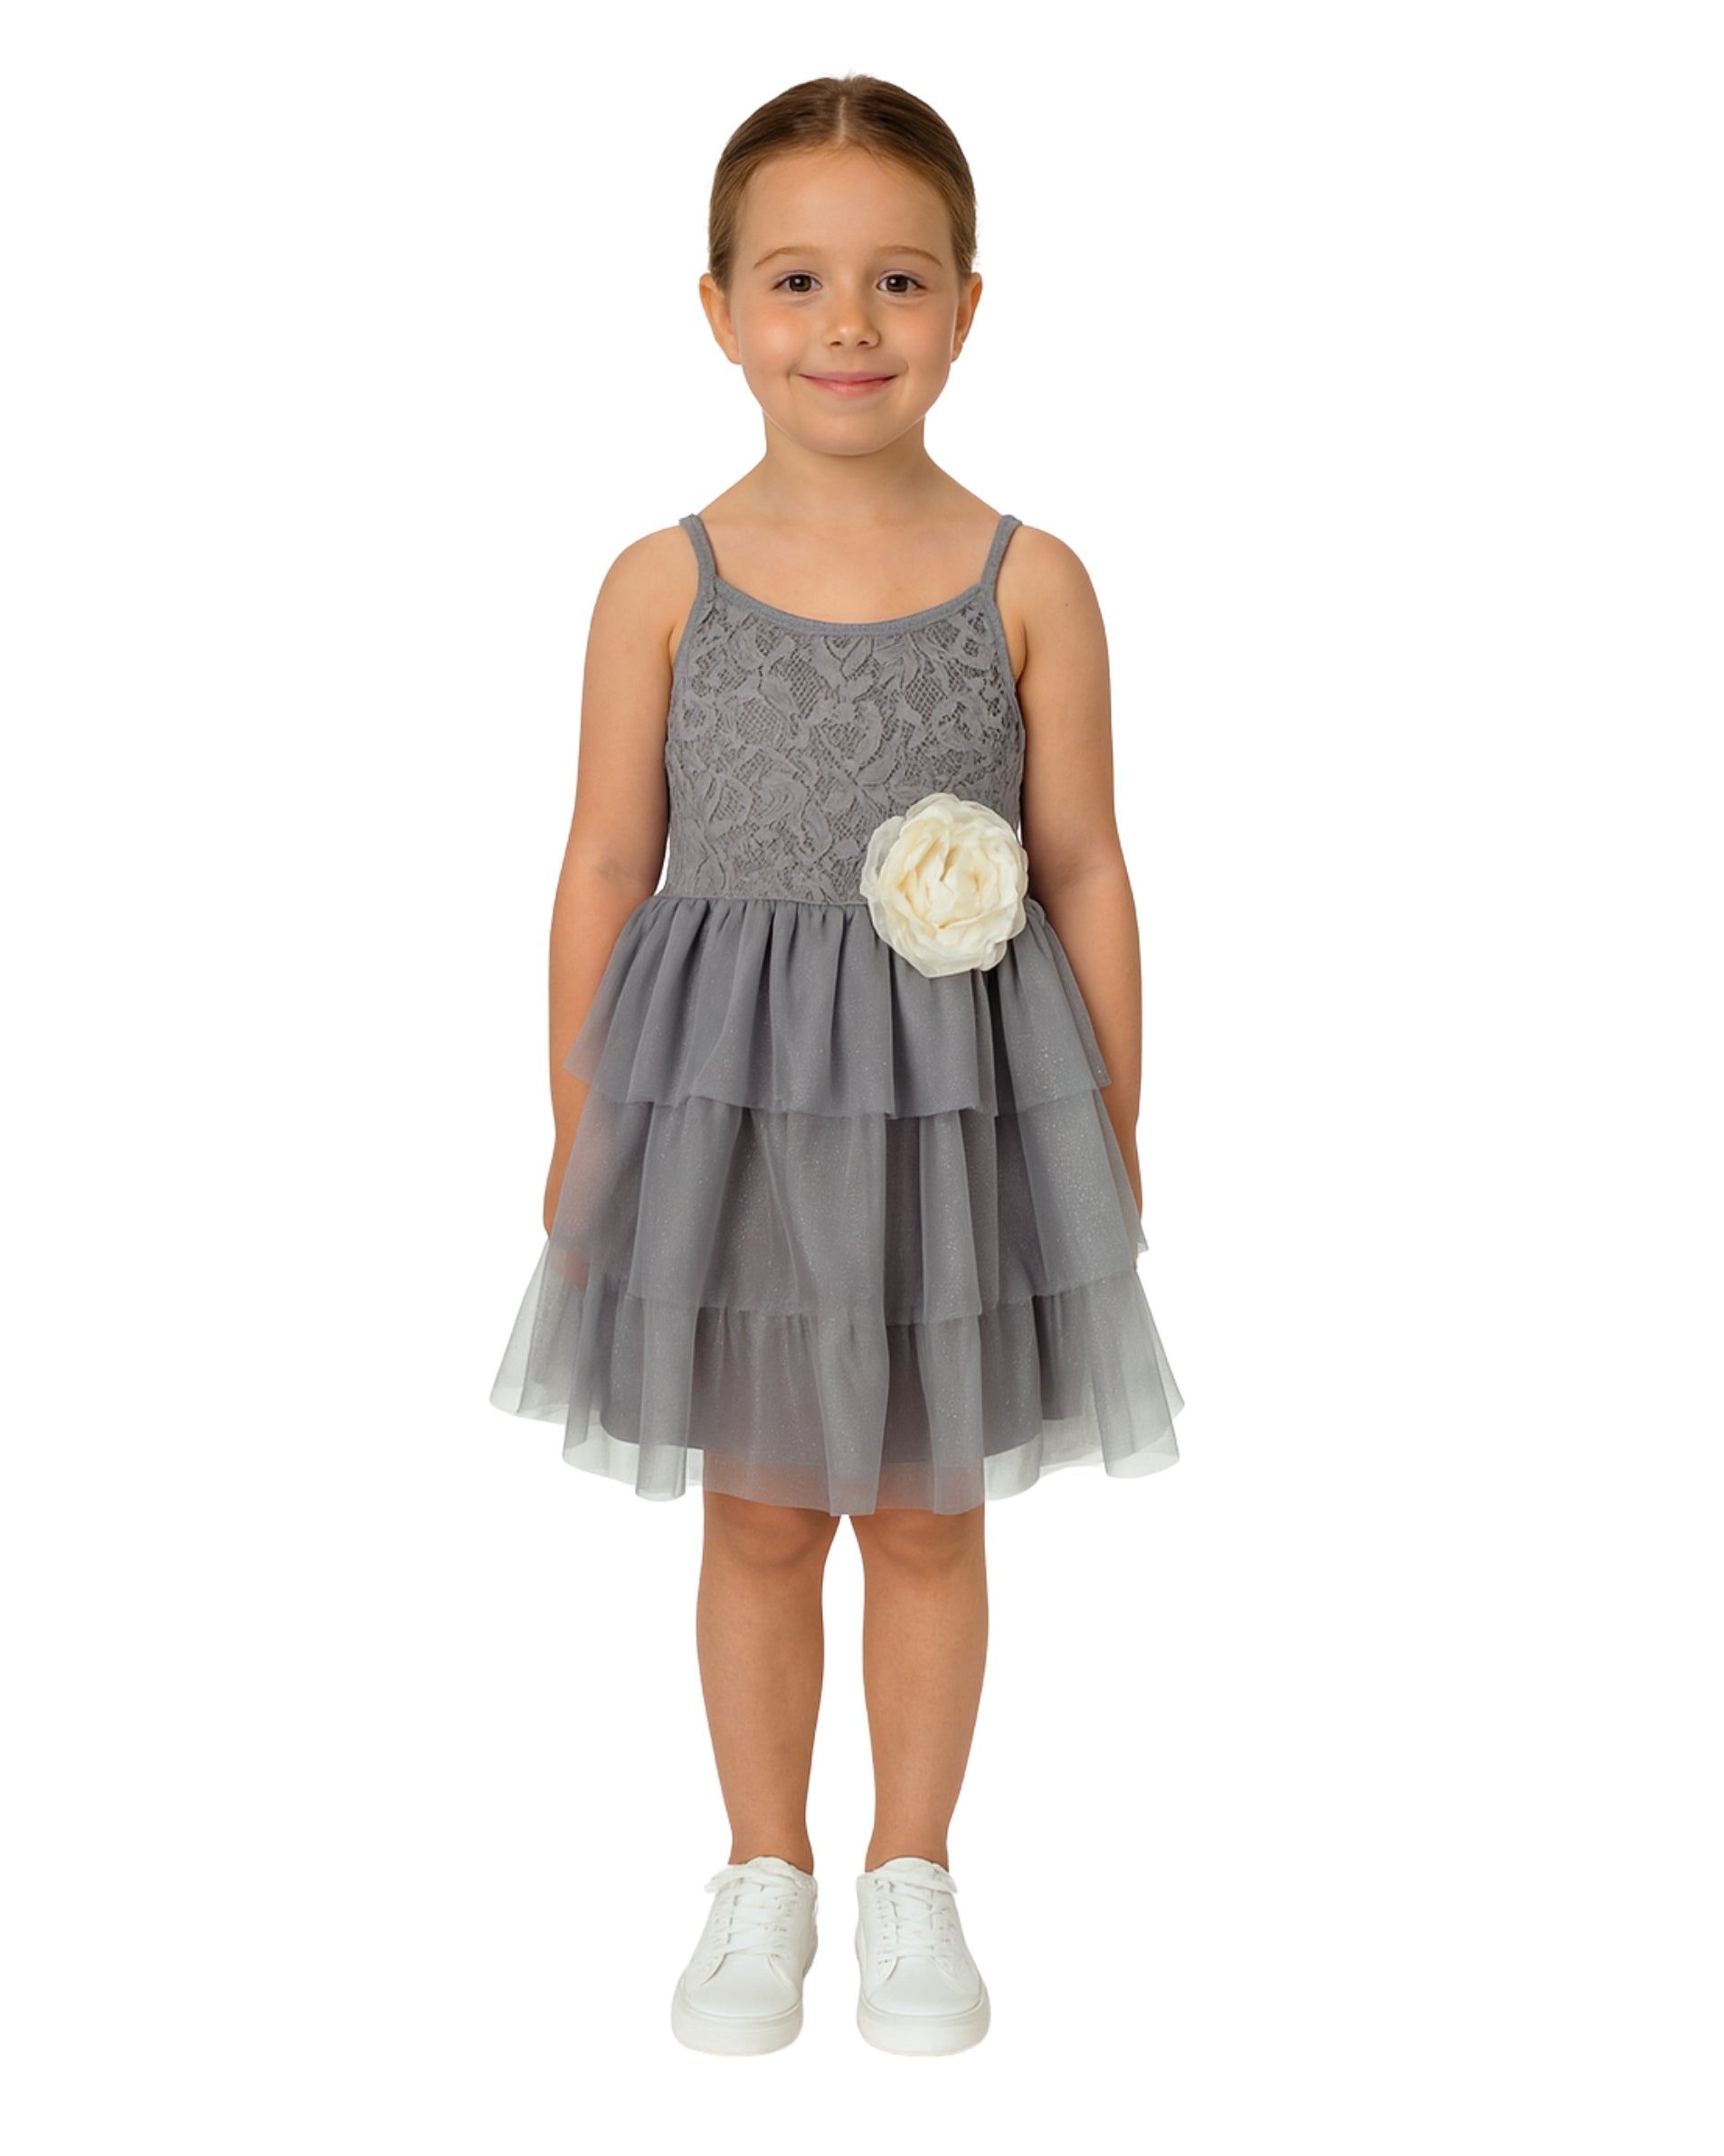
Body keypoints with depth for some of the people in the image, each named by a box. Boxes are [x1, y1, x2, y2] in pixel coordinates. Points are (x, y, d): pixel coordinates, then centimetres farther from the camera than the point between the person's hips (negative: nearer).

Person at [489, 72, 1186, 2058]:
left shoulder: (1030, 582, -5)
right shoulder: (663, 584, -4)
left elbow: (1085, 871, -1)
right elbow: (606, 871, 0)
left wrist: (1111, 1127, 2)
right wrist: (579, 1132, 3)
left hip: (959, 1102, 0)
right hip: (719, 1098, 1)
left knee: (926, 1513, 14)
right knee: (757, 1512, 14)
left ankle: (913, 1875, 34)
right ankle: (763, 1875, 34)